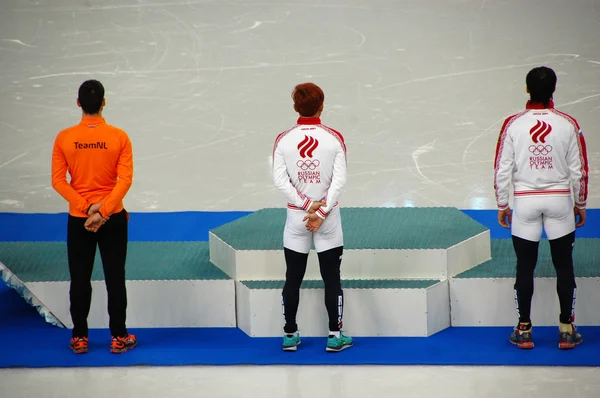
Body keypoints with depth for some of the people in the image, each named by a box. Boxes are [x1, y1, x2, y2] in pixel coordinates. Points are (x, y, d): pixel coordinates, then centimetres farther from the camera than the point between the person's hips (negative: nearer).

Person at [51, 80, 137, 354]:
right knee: (115, 278, 8)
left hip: (78, 219, 1)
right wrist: (103, 210, -17)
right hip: (113, 218, -1)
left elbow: (58, 180, -9)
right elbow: (125, 179, -15)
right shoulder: (119, 137, -8)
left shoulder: (64, 138, -5)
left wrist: (86, 208, -12)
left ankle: (79, 339, 15)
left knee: (80, 279, 10)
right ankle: (119, 338, 13)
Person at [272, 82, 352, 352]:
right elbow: (340, 179, -12)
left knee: (293, 278, 11)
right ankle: (335, 336, 8)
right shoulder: (334, 138, -8)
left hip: (296, 217, 1)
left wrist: (307, 205, -10)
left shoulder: (283, 140, -5)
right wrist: (321, 212, -12)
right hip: (329, 218, -1)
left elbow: (280, 180, -10)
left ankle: (290, 335, 16)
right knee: (332, 277, 7)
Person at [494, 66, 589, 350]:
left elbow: (502, 169, -5)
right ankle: (567, 330, 12)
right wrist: (580, 204, 11)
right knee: (564, 265, 9)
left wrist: (502, 205, 7)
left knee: (525, 266, 9)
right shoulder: (568, 125, -7)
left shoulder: (513, 124, -8)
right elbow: (579, 170, -3)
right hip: (559, 200, 0)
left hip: (525, 202, 0)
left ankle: (524, 331, 14)